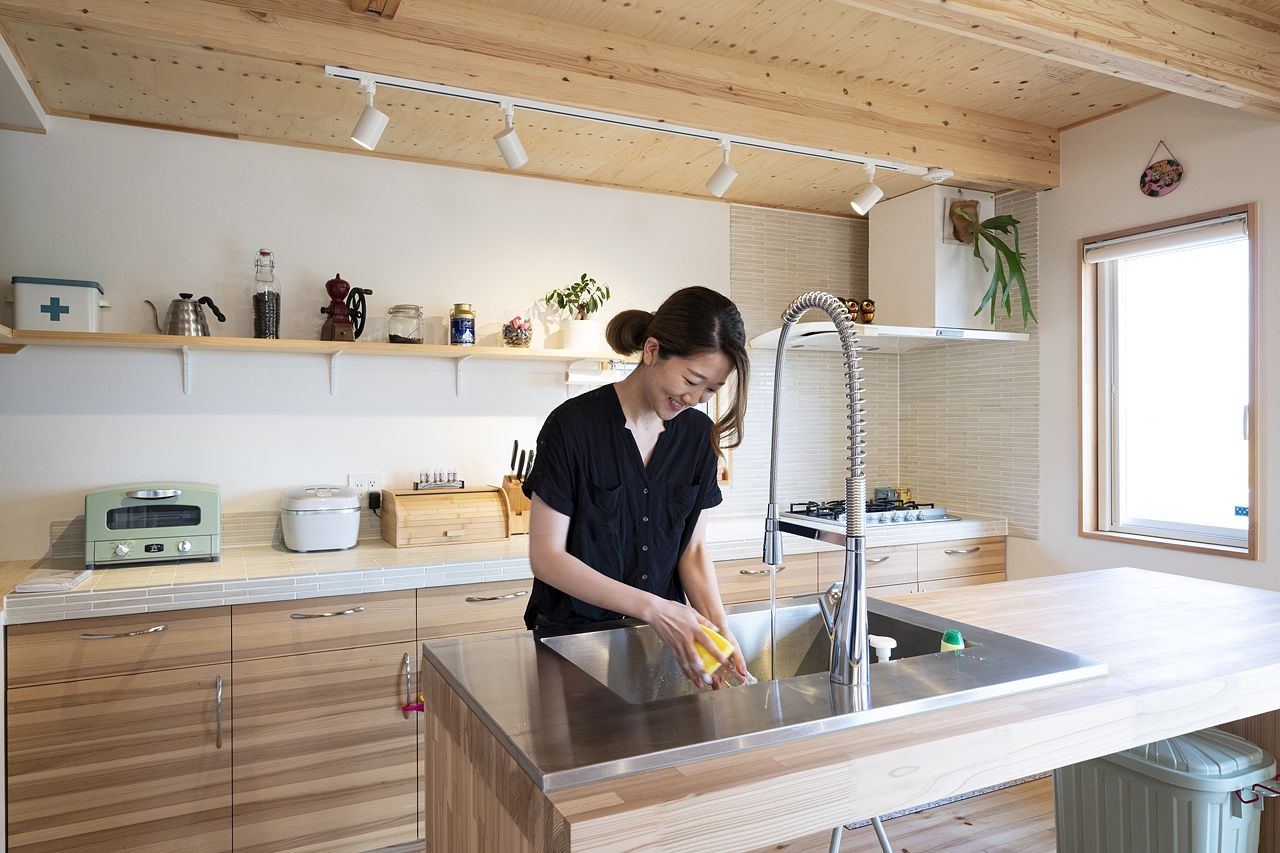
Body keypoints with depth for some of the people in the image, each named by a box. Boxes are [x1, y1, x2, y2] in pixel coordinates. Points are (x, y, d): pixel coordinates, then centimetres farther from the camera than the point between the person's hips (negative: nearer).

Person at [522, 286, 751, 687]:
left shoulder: (699, 435, 1)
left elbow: (693, 549, 5)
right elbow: (546, 556, -14)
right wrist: (653, 608, -21)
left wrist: (718, 626, -12)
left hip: (662, 636, 3)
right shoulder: (574, 425, -14)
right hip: (574, 632, -3)